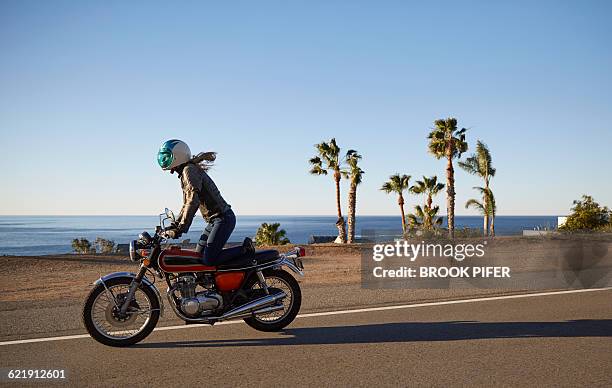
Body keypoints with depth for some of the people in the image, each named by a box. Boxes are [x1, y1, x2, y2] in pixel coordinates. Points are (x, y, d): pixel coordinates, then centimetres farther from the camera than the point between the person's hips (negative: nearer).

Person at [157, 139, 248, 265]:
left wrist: (180, 228, -27)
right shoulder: (185, 173, 18)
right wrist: (174, 225, 21)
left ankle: (245, 249, -3)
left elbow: (193, 201, -26)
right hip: (215, 220, 10)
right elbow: (186, 204, 26)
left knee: (208, 260, -16)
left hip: (223, 218, -10)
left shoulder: (189, 170, -14)